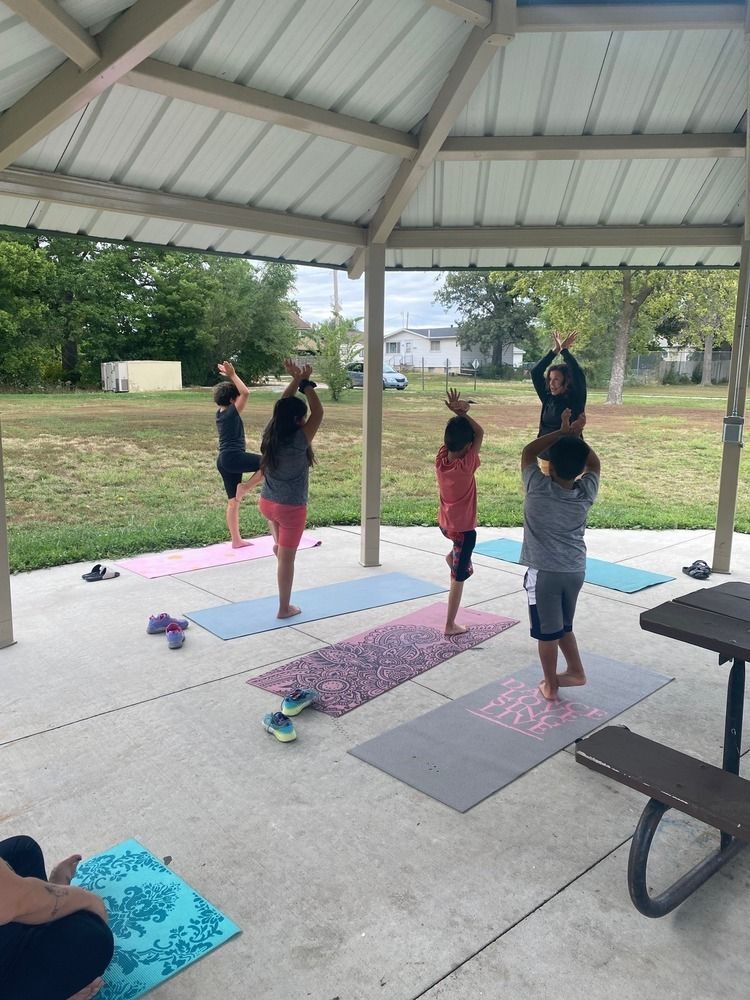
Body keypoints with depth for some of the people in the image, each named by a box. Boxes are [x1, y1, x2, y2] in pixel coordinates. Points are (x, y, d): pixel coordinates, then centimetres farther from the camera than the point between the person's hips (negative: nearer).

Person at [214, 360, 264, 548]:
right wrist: (232, 375, -13)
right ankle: (245, 487, -5)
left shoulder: (220, 412, 13)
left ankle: (236, 540, 14)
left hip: (223, 461, 9)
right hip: (233, 457, -9)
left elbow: (238, 392, 29)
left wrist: (229, 376, 26)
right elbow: (246, 392, -19)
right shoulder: (231, 412, -10)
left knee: (233, 502, 10)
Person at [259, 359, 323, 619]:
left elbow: (282, 406, 7)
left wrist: (295, 380, 1)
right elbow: (318, 413, -15)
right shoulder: (298, 441, -23)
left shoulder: (270, 436, -5)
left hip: (267, 502, 6)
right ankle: (285, 608, 19)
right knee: (286, 558, 7)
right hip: (291, 508, -5)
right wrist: (305, 383, -9)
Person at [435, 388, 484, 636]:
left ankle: (453, 555, 29)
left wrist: (457, 413, -16)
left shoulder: (440, 460, -11)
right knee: (458, 577, 5)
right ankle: (450, 625, 13)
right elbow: (480, 433, -15)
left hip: (445, 523, 6)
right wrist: (462, 413, -17)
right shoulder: (467, 465, -25)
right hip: (463, 527, -6)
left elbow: (453, 433, 0)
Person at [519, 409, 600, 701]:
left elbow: (528, 451, -3)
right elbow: (594, 463, 11)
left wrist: (563, 432, -5)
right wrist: (577, 436, 2)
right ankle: (575, 671, 36)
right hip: (575, 571, 4)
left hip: (545, 573, -4)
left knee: (547, 632, 10)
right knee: (563, 625, 24)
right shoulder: (586, 493, -9)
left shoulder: (538, 488, -19)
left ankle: (550, 685, 24)